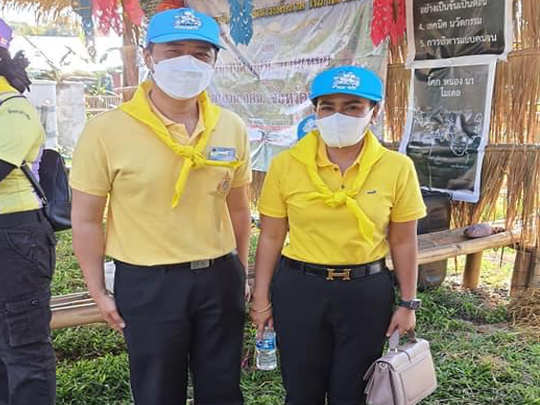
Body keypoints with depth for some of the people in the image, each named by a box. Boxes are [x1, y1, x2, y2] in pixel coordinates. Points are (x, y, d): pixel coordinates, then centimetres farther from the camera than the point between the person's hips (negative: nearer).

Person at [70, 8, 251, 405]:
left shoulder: (232, 128, -1)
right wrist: (98, 292, -3)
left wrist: (240, 273, 13)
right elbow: (87, 220, -6)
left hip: (219, 277, 4)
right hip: (147, 283, -3)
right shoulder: (106, 131, -13)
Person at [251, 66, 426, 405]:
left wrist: (408, 303, 3)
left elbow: (403, 243, 1)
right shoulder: (286, 164, -7)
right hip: (299, 289, 0)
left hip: (367, 291, 0)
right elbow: (271, 238, -1)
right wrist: (261, 299, 1)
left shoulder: (397, 168, -6)